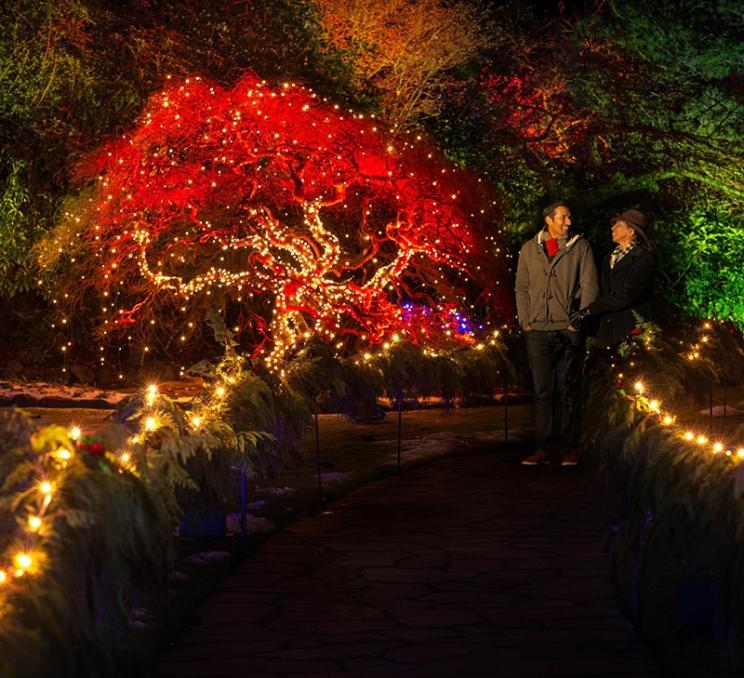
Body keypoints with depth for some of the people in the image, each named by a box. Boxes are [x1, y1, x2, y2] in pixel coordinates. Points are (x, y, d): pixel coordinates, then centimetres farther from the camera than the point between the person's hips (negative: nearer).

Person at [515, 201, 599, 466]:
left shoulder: (580, 247, 4)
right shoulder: (529, 249, 10)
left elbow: (589, 286, 1)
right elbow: (522, 288, 14)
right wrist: (525, 320, 4)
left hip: (568, 329, -2)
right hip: (538, 331, 2)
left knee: (569, 391, 2)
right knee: (542, 391, 3)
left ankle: (570, 448, 7)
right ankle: (542, 448, 7)